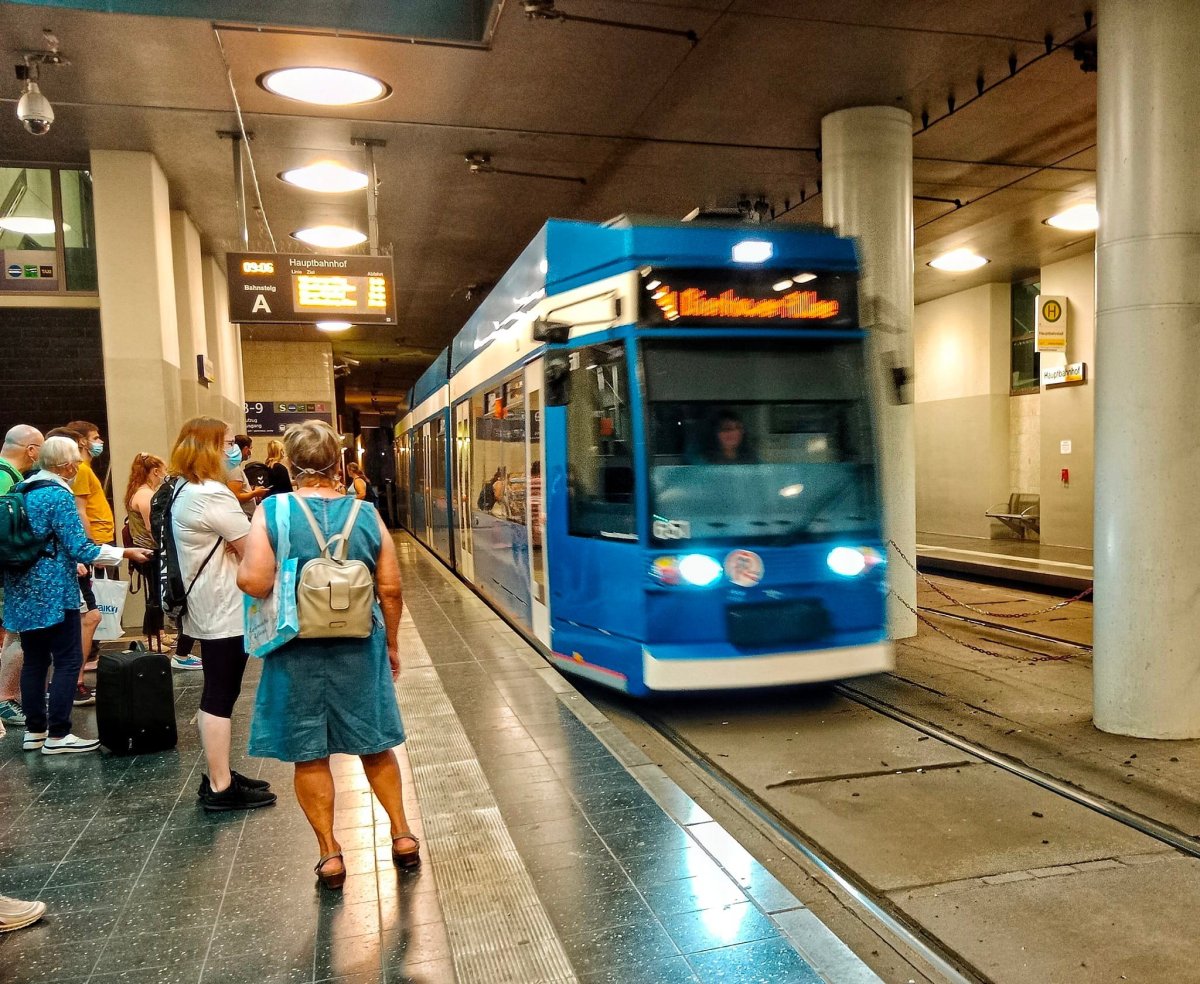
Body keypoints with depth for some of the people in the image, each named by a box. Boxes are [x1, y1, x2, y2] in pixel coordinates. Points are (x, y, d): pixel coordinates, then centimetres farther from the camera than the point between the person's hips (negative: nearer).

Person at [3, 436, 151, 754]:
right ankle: (57, 735, 1)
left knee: (34, 660, 13)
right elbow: (81, 549, -18)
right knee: (68, 659, -1)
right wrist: (125, 553, -9)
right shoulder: (58, 495, -15)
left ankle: (34, 730, 19)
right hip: (52, 593, -8)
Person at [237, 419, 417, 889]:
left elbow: (253, 582, -21)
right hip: (358, 650, 2)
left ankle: (330, 853, 22)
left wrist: (244, 565, 2)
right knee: (375, 746, 19)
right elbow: (390, 590, -4)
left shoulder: (272, 511, -11)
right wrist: (391, 644, 10)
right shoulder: (366, 514, -5)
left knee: (309, 754, 14)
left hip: (297, 652, -1)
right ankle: (402, 834, 28)